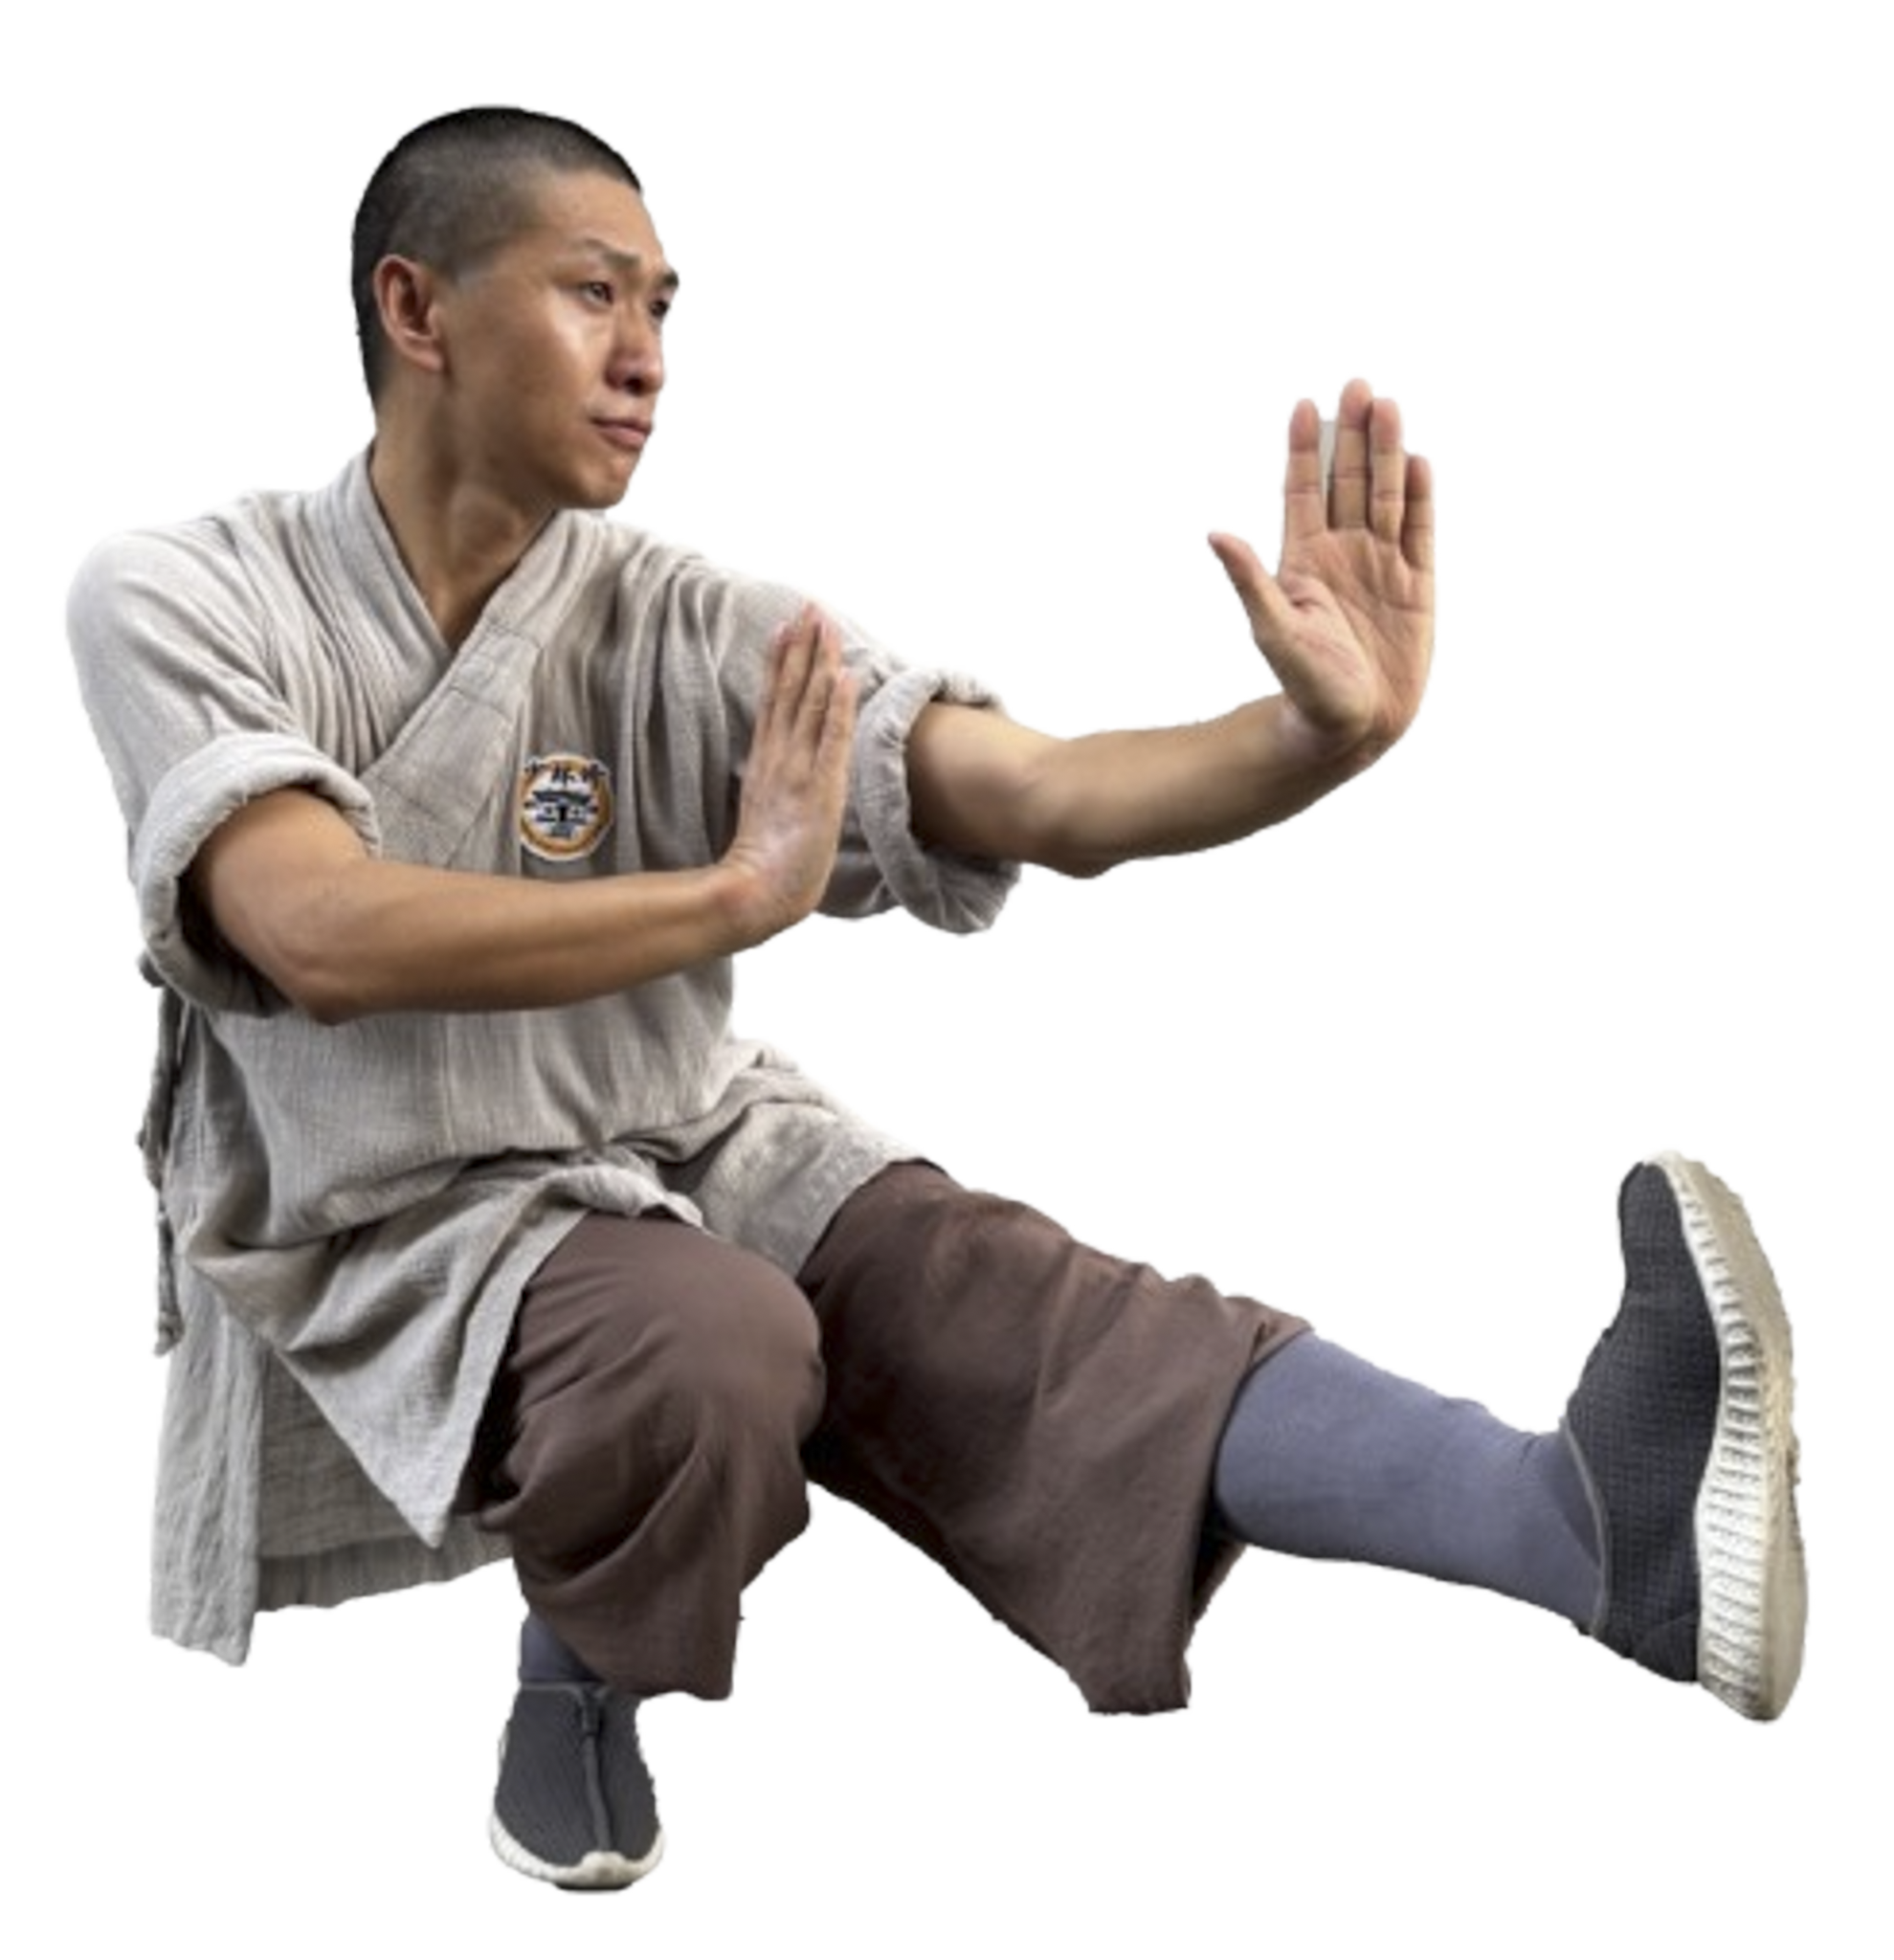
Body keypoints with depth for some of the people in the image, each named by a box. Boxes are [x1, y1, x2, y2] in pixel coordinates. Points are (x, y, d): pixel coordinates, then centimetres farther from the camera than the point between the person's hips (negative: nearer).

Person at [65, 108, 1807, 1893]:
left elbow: (1036, 796, -18)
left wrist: (1324, 732, -36)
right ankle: (574, 1703, -1)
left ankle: (1596, 1522, -45)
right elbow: (324, 938, -27)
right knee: (709, 1346, -33)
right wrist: (735, 893, -26)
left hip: (690, 1152, 3)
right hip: (389, 1226, -3)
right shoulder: (181, 602, -11)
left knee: (985, 1290, -24)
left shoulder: (675, 625, -6)